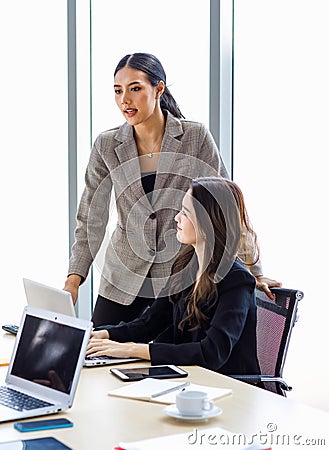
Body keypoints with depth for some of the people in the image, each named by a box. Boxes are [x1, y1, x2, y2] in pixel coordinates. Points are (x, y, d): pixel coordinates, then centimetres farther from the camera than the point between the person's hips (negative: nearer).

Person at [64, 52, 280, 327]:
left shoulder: (195, 137, -7)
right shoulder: (107, 145, -1)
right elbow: (91, 220, 1)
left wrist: (254, 271, -4)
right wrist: (75, 276, -10)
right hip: (123, 280, 2)